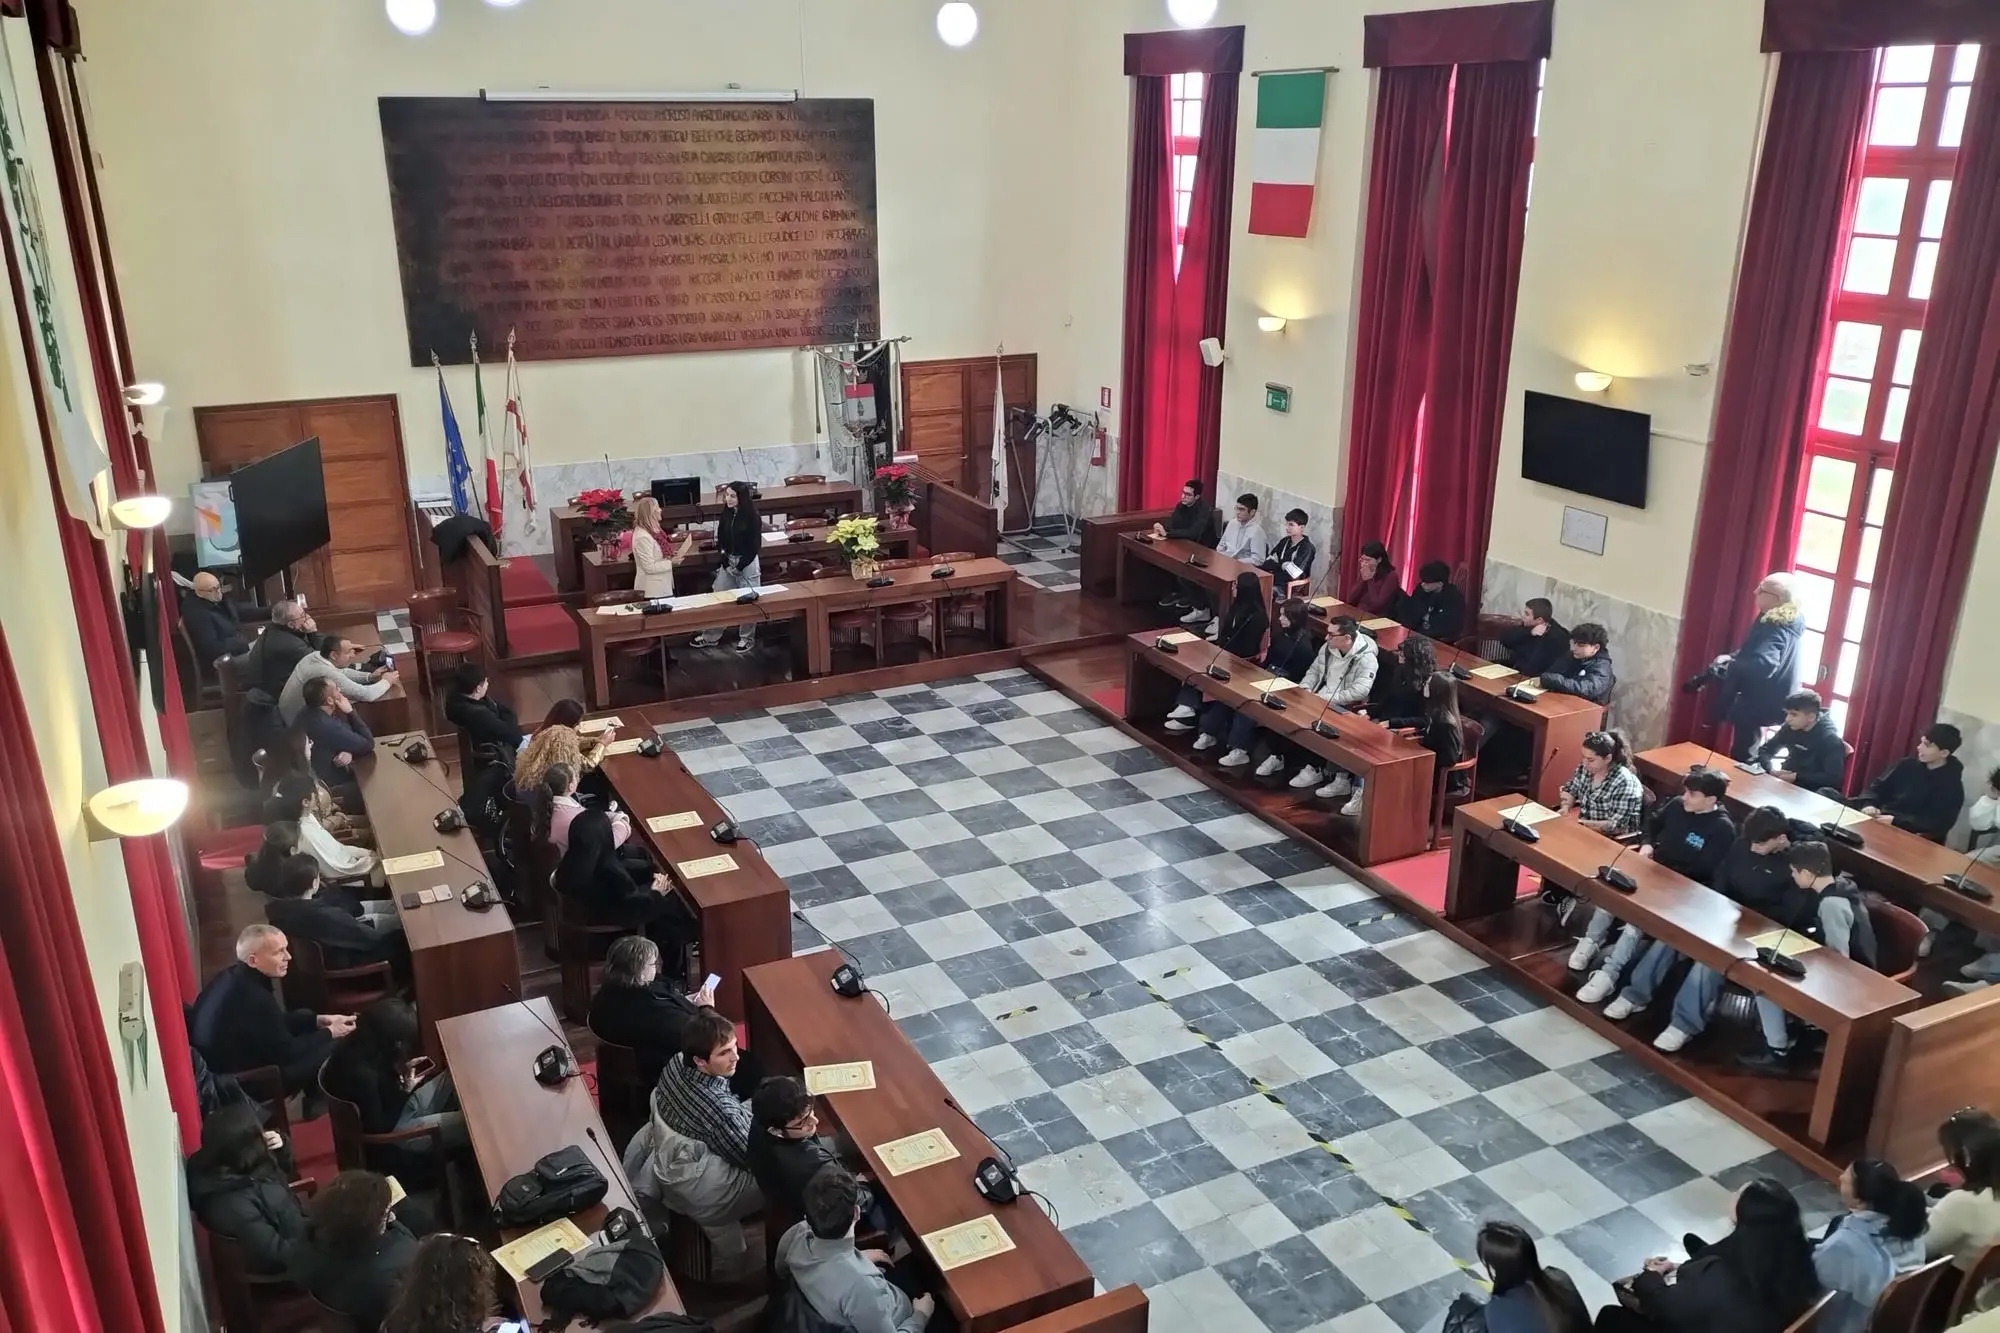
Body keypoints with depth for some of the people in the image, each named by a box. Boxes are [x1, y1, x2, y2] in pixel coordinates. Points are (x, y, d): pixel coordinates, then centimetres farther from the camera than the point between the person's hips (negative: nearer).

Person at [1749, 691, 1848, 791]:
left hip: (1813, 794, -4)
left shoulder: (1830, 739, -14)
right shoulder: (1790, 728, 2)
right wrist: (1771, 770, -10)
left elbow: (1834, 778, -21)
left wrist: (1796, 777, -23)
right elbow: (1765, 750, 10)